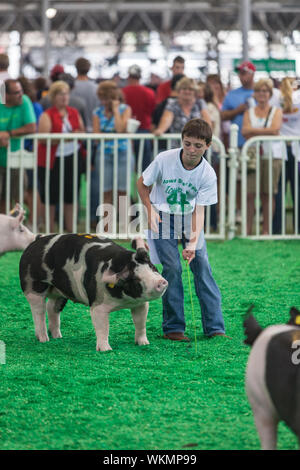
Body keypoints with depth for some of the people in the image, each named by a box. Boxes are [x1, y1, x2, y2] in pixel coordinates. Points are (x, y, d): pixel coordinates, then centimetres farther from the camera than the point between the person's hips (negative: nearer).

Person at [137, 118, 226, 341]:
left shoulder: (208, 174, -19)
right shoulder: (164, 160, -22)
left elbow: (199, 210, -18)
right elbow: (142, 183, -4)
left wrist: (193, 242, -31)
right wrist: (150, 209, -17)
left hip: (189, 217, 2)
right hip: (163, 216, -2)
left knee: (202, 265, -7)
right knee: (172, 266, -14)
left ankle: (215, 327, -3)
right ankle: (173, 327, -6)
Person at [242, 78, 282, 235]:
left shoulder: (276, 111, 9)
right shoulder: (249, 112, 14)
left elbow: (275, 129, -7)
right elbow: (245, 131, -1)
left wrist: (254, 130, -4)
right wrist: (265, 131, -10)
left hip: (272, 156, -1)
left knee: (268, 194, -2)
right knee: (249, 193, -7)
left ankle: (266, 230, 3)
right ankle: (247, 230, -6)